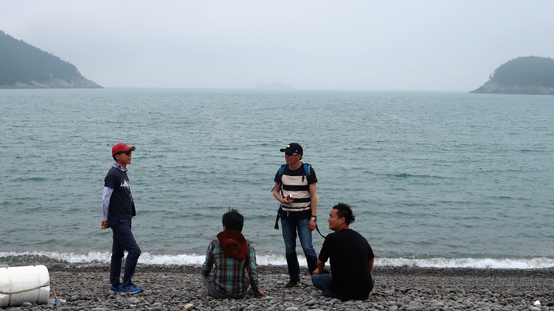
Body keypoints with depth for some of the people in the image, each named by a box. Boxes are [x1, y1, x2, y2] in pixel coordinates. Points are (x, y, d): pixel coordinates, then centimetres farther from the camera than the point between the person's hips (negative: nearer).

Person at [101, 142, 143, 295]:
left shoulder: (123, 173, 14)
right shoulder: (113, 174, -15)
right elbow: (105, 198, -14)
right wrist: (105, 219, -8)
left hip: (125, 220, 9)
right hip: (118, 221, -9)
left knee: (118, 253, 13)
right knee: (134, 250, -11)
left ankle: (115, 285, 21)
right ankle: (126, 286, -4)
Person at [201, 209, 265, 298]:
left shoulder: (214, 244, -7)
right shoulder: (248, 245, -6)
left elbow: (206, 269, 3)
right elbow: (252, 271, -6)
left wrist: (204, 272, 27)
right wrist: (256, 290, 8)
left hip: (218, 293, -2)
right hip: (240, 293, 2)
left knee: (205, 276, 30)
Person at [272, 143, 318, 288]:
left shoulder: (308, 170, -6)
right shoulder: (282, 170, 4)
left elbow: (313, 195, -6)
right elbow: (275, 190, 14)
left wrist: (313, 218, -12)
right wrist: (281, 200, -10)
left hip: (303, 216, -4)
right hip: (286, 215, 4)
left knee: (307, 247, -10)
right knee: (289, 249, 7)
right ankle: (294, 277, 20)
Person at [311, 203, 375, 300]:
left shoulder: (332, 238, -10)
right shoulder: (361, 238, 7)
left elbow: (320, 262, 4)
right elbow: (371, 259, 26)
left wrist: (319, 271, 29)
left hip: (343, 292, -5)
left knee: (315, 277, 17)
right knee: (371, 280, 38)